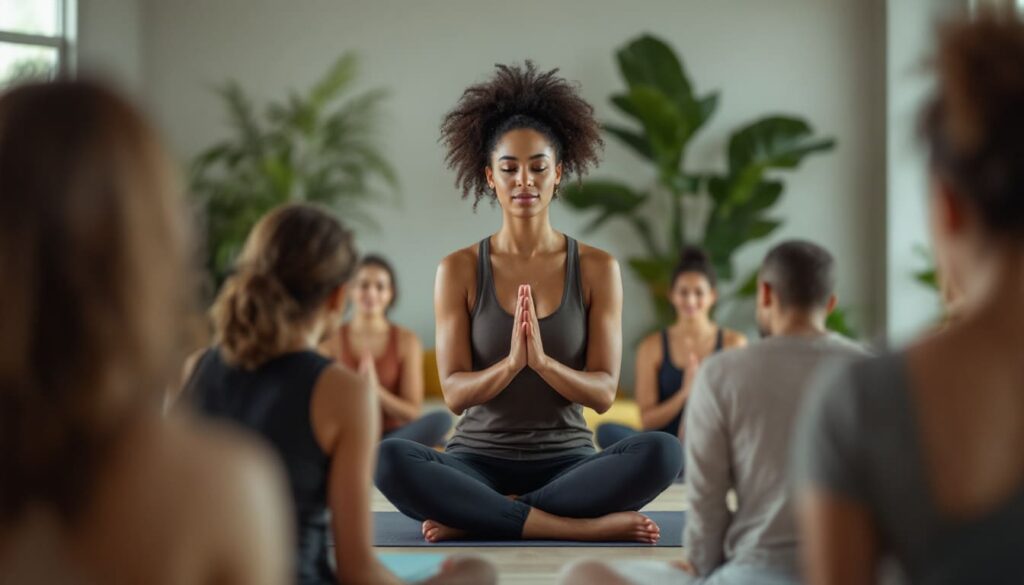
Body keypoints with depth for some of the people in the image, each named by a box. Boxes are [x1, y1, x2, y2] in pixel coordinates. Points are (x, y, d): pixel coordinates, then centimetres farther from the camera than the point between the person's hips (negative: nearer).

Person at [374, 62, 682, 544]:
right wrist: (511, 363, -27)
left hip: (567, 465, 1)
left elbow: (603, 392, -6)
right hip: (480, 462, -1)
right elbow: (454, 393, -7)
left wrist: (541, 360, -26)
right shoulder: (459, 269, -2)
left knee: (661, 453, -31)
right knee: (389, 459, -33)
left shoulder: (598, 268, -1)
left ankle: (475, 517, -21)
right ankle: (582, 527, -27)